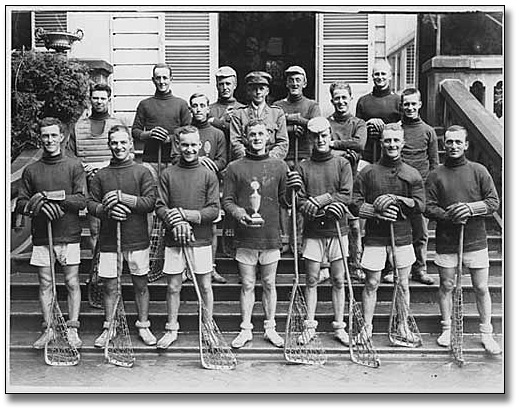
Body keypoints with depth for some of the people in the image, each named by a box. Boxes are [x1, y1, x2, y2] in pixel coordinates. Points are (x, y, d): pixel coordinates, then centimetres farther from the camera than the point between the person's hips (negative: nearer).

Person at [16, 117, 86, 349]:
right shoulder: (31, 170, 8)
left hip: (69, 235, -2)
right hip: (41, 236, 2)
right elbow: (20, 204, 6)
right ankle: (48, 329, 18)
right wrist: (37, 206, -15)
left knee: (72, 283, 2)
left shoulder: (74, 166, 2)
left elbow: (81, 200, -8)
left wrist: (49, 196, -17)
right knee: (45, 284, 7)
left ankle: (72, 330, 12)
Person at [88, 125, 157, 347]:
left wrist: (124, 197, -18)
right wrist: (107, 210, -15)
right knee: (109, 286, 8)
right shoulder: (101, 175, 7)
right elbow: (90, 203, 4)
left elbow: (151, 202, -9)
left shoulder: (142, 172, 0)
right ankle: (108, 327, 23)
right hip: (109, 240, 2)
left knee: (140, 284, 9)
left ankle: (143, 326, 23)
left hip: (137, 239, -1)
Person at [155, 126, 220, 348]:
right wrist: (176, 222, -17)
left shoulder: (209, 175, 2)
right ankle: (171, 330, 23)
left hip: (201, 240, -1)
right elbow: (160, 206, 1)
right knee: (173, 287, 9)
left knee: (205, 286, 7)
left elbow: (214, 210, -4)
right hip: (173, 240, 1)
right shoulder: (168, 174, 5)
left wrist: (186, 214, -15)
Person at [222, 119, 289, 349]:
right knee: (247, 285, 7)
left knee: (269, 284, 11)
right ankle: (245, 330, 20)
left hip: (271, 235, 1)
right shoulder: (235, 167, 3)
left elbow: (284, 199, 8)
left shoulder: (279, 166, 8)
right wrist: (238, 212, -17)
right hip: (245, 237, -1)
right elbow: (227, 201, 2)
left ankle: (270, 328, 25)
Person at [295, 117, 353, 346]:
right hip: (312, 232, 0)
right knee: (311, 280, 5)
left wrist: (319, 200, -15)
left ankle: (339, 327, 16)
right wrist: (327, 208, -17)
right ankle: (310, 326, 16)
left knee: (338, 280, 6)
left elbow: (346, 196, -7)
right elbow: (299, 202, -4)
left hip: (337, 231, 0)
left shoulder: (342, 164, 5)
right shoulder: (303, 167, 5)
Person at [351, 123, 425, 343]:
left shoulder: (412, 174, 5)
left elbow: (420, 205, -4)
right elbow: (355, 204, -4)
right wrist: (378, 212, -17)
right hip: (375, 236, -1)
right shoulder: (367, 172, 1)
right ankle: (367, 326, 17)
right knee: (371, 283, 5)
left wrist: (396, 199, -17)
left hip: (402, 236, 1)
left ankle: (403, 327, 23)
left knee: (402, 284, 10)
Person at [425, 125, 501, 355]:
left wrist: (471, 208, -16)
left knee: (481, 288, 6)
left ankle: (486, 333, 20)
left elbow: (494, 202, 1)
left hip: (475, 241, 0)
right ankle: (447, 329, 26)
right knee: (446, 286, 10)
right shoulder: (435, 175, 2)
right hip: (446, 241, 0)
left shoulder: (479, 171, 3)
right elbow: (428, 207, -3)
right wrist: (449, 216, -20)